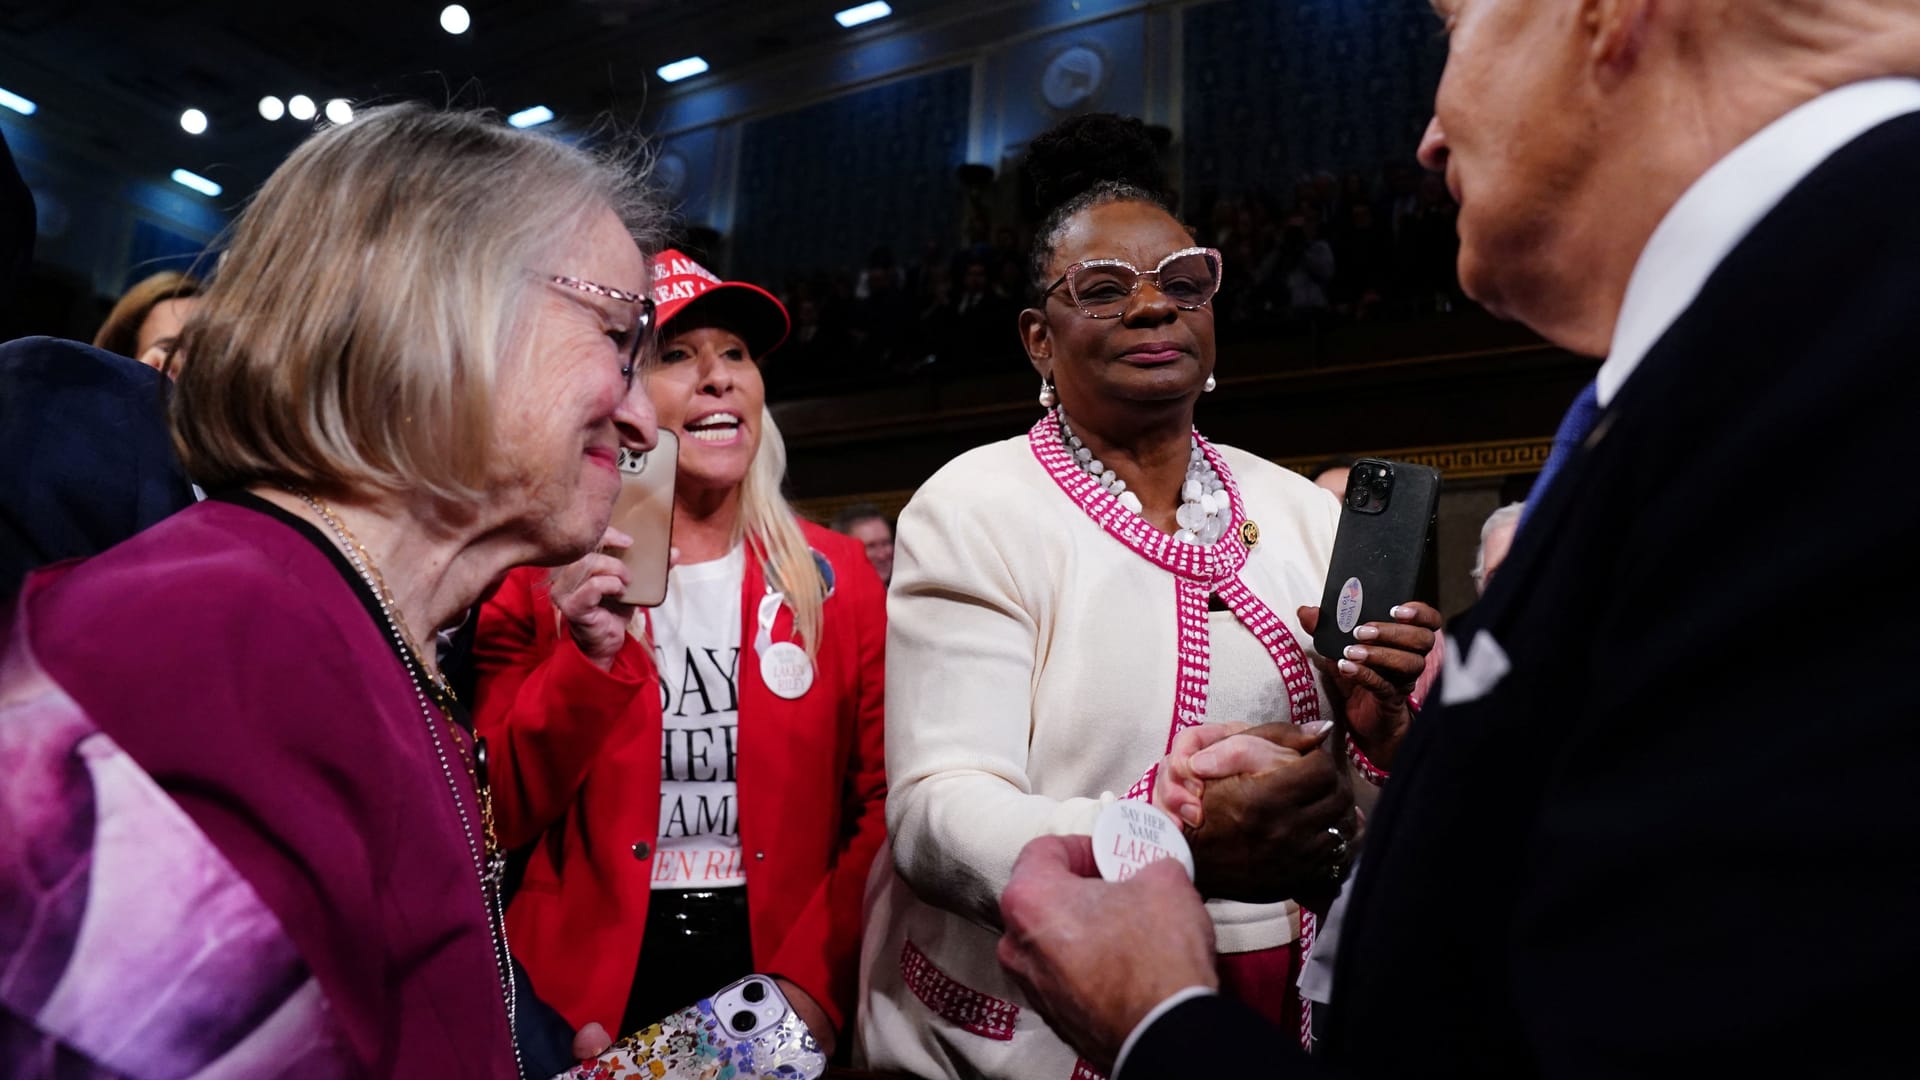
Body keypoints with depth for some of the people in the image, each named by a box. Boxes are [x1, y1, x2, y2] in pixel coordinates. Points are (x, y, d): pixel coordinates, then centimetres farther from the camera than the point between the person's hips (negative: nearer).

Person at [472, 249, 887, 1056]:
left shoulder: (835, 577, -2)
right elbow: (501, 820, -6)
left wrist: (813, 978, -14)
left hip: (777, 967, 1)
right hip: (589, 983, 0)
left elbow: (886, 806, -3)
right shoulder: (541, 580, -4)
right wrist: (589, 661, -20)